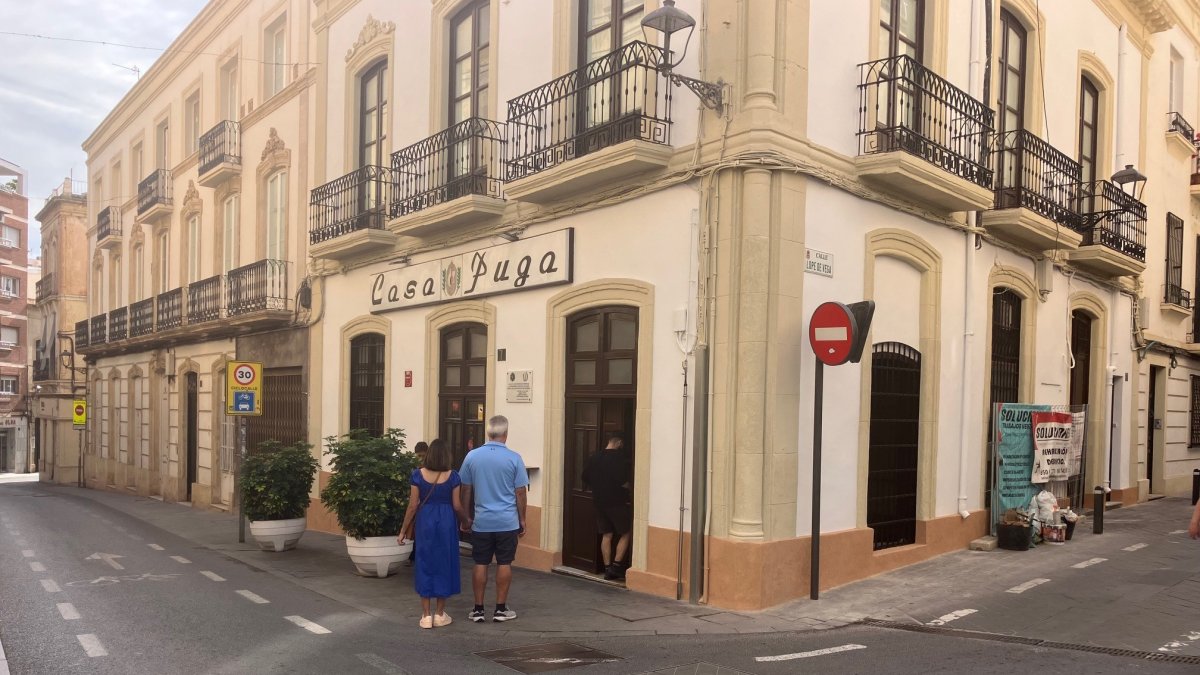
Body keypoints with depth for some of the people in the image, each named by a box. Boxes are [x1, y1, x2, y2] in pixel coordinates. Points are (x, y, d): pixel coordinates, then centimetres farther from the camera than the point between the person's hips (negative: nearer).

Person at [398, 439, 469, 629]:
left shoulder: (419, 475, -4)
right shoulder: (452, 476, -6)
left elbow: (413, 505, -4)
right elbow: (457, 506, -4)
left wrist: (404, 530, 4)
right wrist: (466, 520, 15)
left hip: (425, 522, 1)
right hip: (446, 522, 0)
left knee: (424, 565, 8)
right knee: (443, 564, 9)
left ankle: (426, 615, 10)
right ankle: (440, 614, 15)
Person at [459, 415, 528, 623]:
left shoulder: (472, 456, -1)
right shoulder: (514, 458, -8)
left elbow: (466, 490, 5)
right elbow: (520, 493, -4)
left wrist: (466, 517, 17)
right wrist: (522, 520, 7)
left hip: (481, 522, 2)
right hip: (507, 522, -2)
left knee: (481, 564, 9)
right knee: (504, 564, 7)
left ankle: (478, 609, 14)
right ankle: (500, 609, 12)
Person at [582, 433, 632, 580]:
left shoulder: (595, 458, 6)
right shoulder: (619, 457, -14)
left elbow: (585, 479, 12)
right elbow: (623, 481, -21)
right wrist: (628, 487, -1)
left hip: (599, 502, 6)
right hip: (617, 502, -6)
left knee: (606, 535, 10)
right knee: (625, 534, 7)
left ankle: (607, 569, 12)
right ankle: (616, 566, 1)